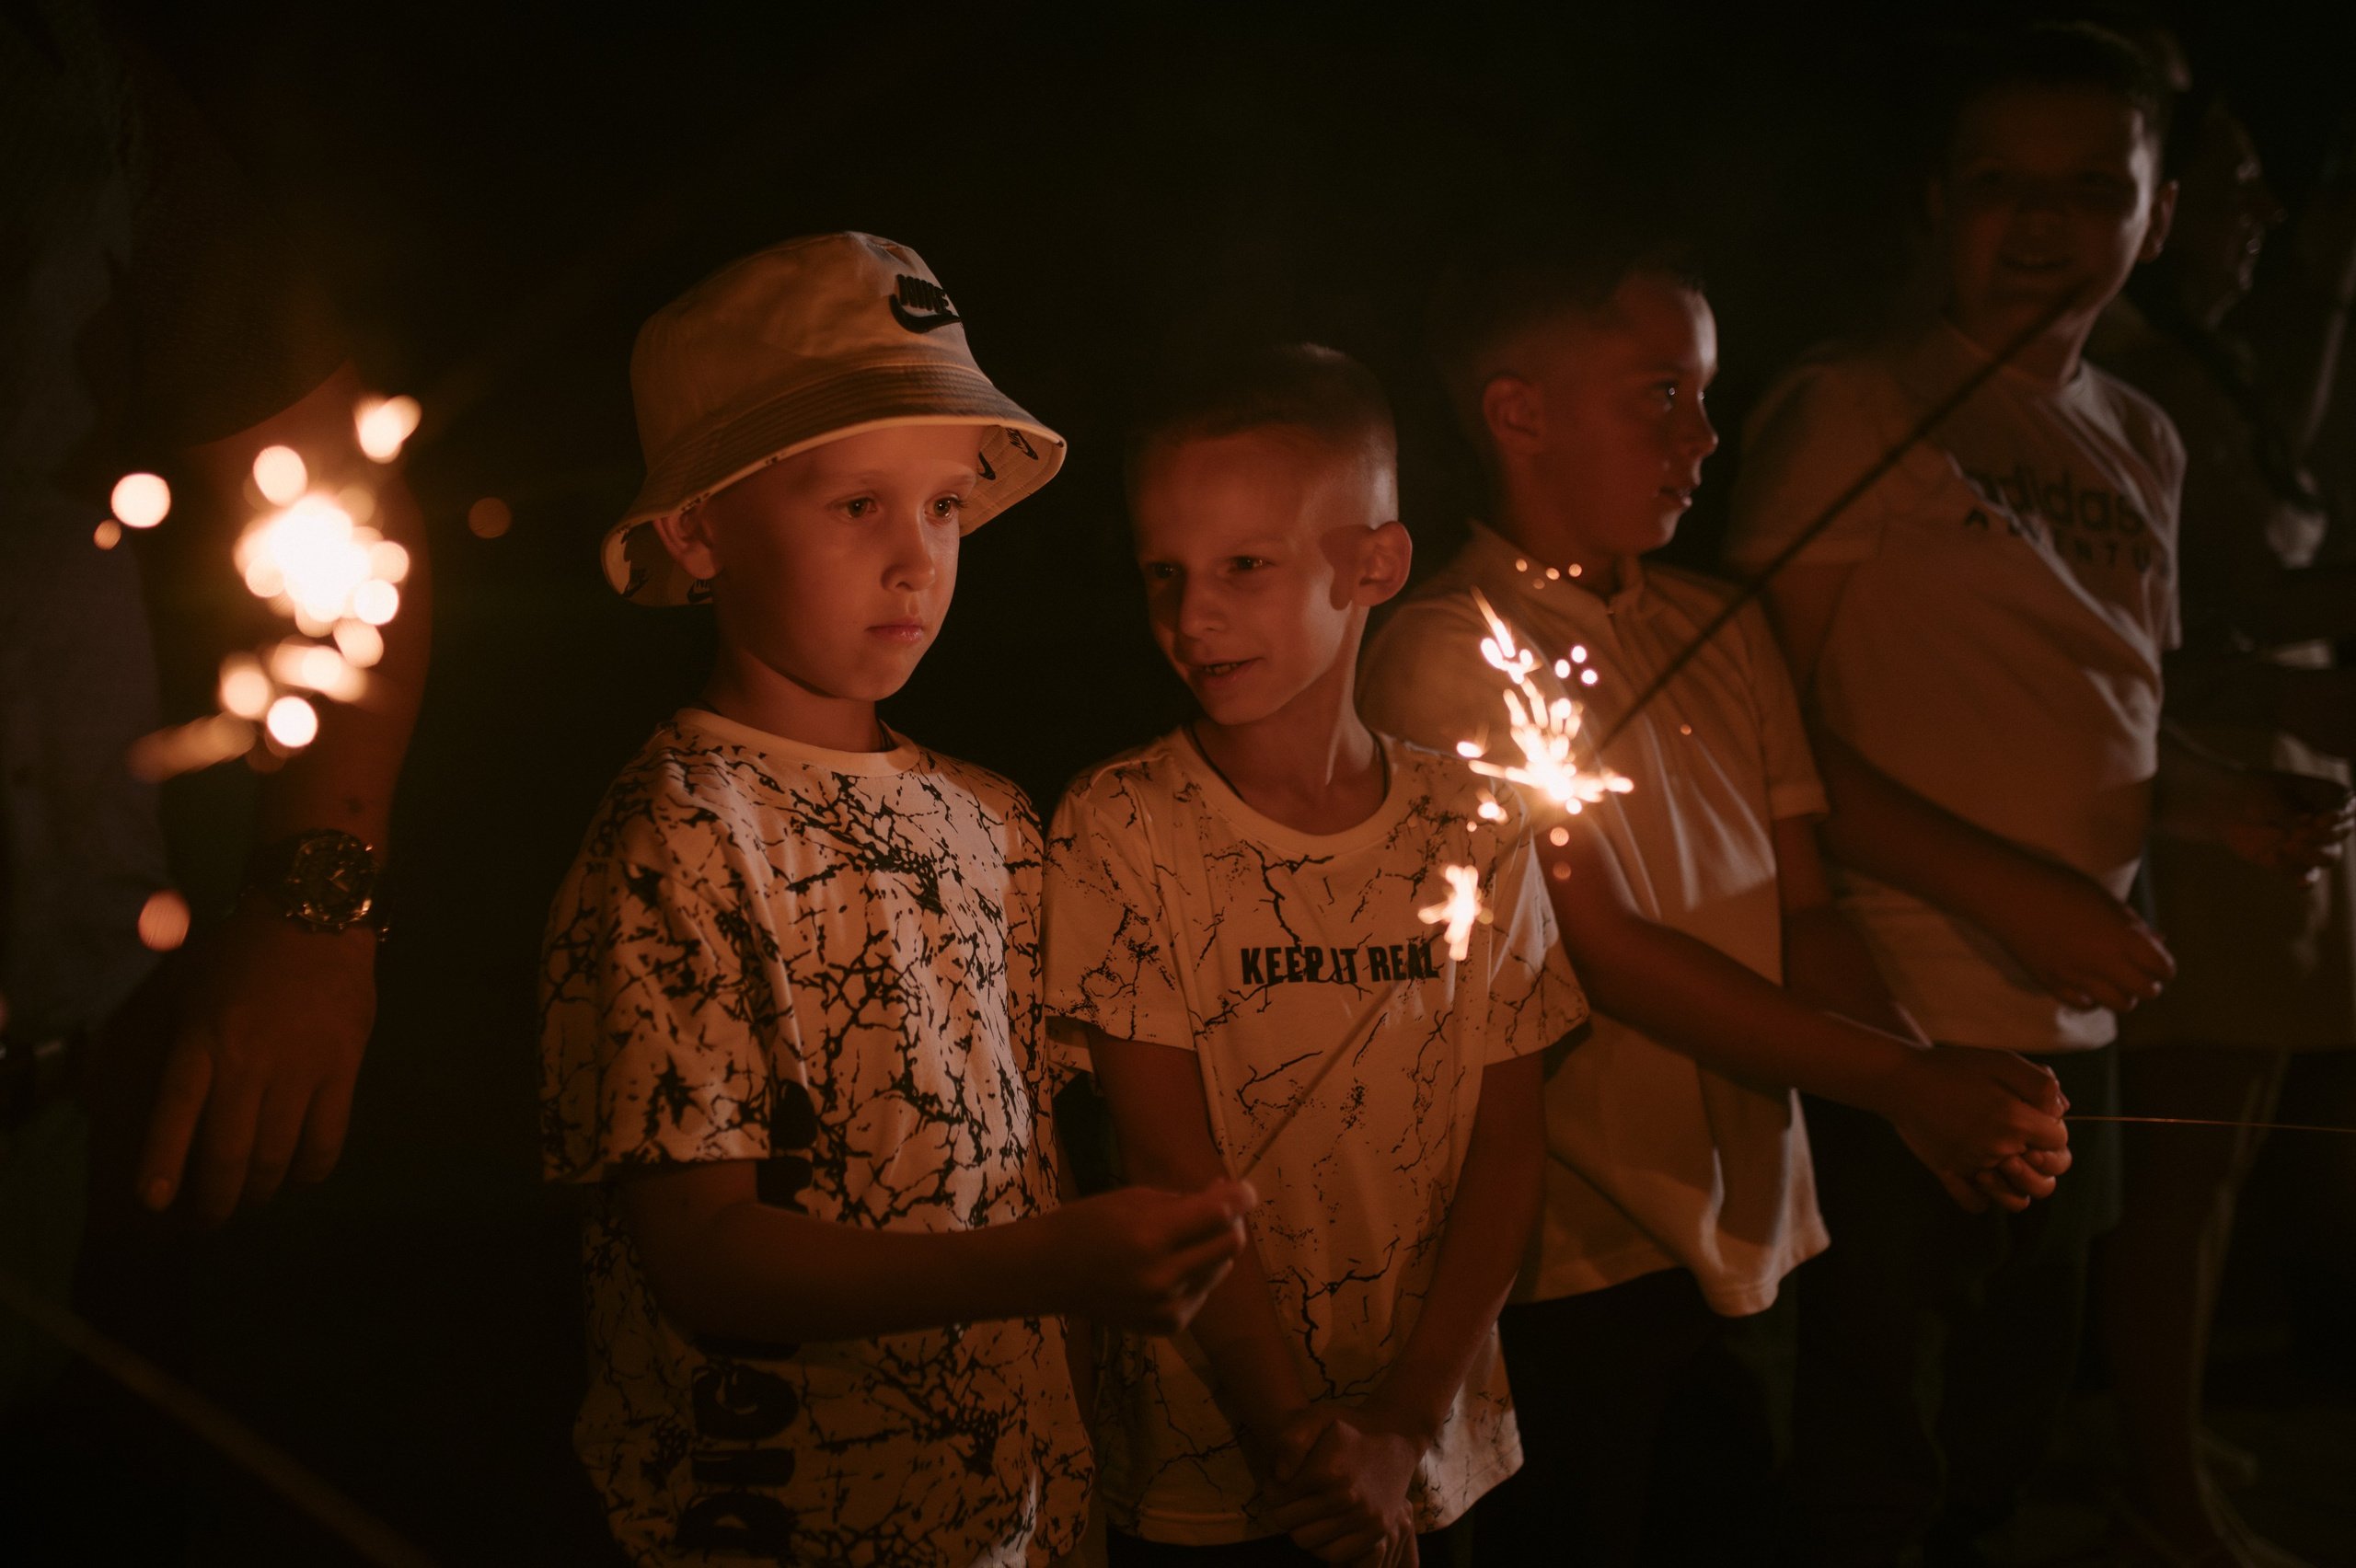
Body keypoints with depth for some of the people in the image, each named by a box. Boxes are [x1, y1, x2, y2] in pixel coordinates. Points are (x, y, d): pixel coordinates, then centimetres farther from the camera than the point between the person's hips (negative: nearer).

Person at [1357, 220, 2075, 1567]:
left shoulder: (1725, 633, 9)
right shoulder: (1449, 657, -13)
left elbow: (1802, 910, 7)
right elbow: (1605, 951, -17)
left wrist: (1935, 1085, -11)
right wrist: (1902, 1082, -20)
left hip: (1758, 1240, 6)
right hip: (1578, 1266, -6)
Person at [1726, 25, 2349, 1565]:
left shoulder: (2143, 443, 12)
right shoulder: (1849, 412, -8)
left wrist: (2215, 798, -1)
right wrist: (2006, 890, -19)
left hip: (2078, 1019, 6)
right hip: (1892, 1028, -6)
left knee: (2015, 1411, 20)